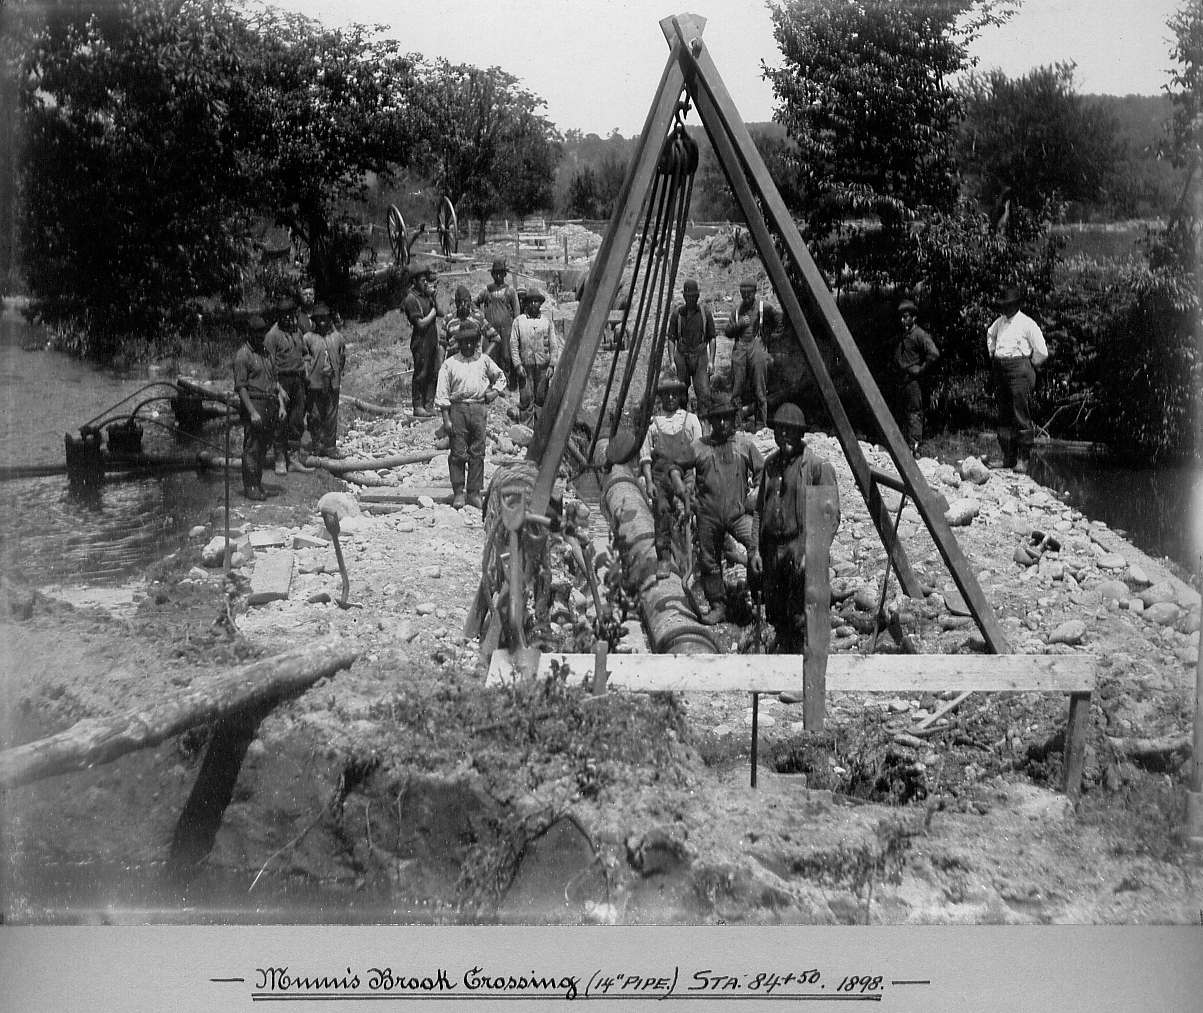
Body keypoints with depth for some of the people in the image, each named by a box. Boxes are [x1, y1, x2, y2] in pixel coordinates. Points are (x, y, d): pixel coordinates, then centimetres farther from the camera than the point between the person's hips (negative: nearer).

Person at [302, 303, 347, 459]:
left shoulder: (337, 337, 6)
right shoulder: (308, 338, -3)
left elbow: (343, 357, 18)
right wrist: (306, 376, -5)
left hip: (333, 382, 2)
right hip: (315, 382, -2)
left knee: (332, 416, 5)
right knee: (315, 416, 3)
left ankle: (330, 446, 12)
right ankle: (317, 445, 12)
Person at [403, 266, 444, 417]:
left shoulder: (427, 295, 12)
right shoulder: (412, 299, -12)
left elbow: (440, 313, 7)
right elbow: (421, 323, -18)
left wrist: (433, 295, -3)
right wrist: (433, 313, -4)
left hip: (433, 340, 8)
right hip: (421, 341, -8)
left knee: (433, 374, 9)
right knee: (420, 374, -3)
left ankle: (429, 405, 16)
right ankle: (418, 407, 3)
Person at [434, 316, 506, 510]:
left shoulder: (484, 360, 11)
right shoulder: (449, 363, 3)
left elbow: (500, 376, 28)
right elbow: (442, 394, 1)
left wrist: (495, 391, 8)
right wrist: (446, 419, -5)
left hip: (478, 409, 2)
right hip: (457, 409, -2)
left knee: (477, 452, 2)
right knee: (458, 453, -3)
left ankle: (474, 493, 8)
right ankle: (458, 493, 4)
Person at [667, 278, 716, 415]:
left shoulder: (705, 312, 1)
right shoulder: (677, 314, 1)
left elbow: (712, 338, 5)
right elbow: (671, 339, 4)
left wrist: (711, 360, -3)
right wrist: (672, 361, -5)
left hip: (700, 357, 0)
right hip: (682, 356, 0)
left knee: (704, 393, -12)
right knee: (681, 395, 3)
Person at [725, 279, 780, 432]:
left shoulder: (763, 307, 4)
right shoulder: (737, 309, 15)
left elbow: (779, 319, 16)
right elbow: (728, 332, 12)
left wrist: (772, 332, 12)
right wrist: (739, 324, -4)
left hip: (757, 349, -3)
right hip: (739, 349, 3)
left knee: (759, 389, -3)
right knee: (737, 387, -1)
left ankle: (760, 425, 1)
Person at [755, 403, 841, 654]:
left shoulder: (818, 466, -7)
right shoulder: (771, 463, 14)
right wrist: (757, 550, 15)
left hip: (800, 549, -6)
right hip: (771, 549, 6)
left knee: (800, 618, -6)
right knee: (775, 612, 14)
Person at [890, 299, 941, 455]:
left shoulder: (920, 335, -8)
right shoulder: (900, 335, 17)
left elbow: (934, 354, -19)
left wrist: (920, 369, -16)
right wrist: (891, 365, 19)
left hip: (912, 380, -9)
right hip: (898, 380, 9)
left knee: (914, 414, -9)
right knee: (899, 414, 11)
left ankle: (914, 447, -11)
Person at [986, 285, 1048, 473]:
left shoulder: (1027, 324, -5)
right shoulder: (1000, 321, 14)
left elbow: (1042, 352, -5)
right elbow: (990, 335, 37)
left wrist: (1029, 367, 2)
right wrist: (992, 355, 27)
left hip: (1019, 368, -7)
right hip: (1000, 370, 7)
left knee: (1021, 416, -9)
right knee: (1004, 415, 8)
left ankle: (1023, 459, -8)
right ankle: (1008, 458, 14)